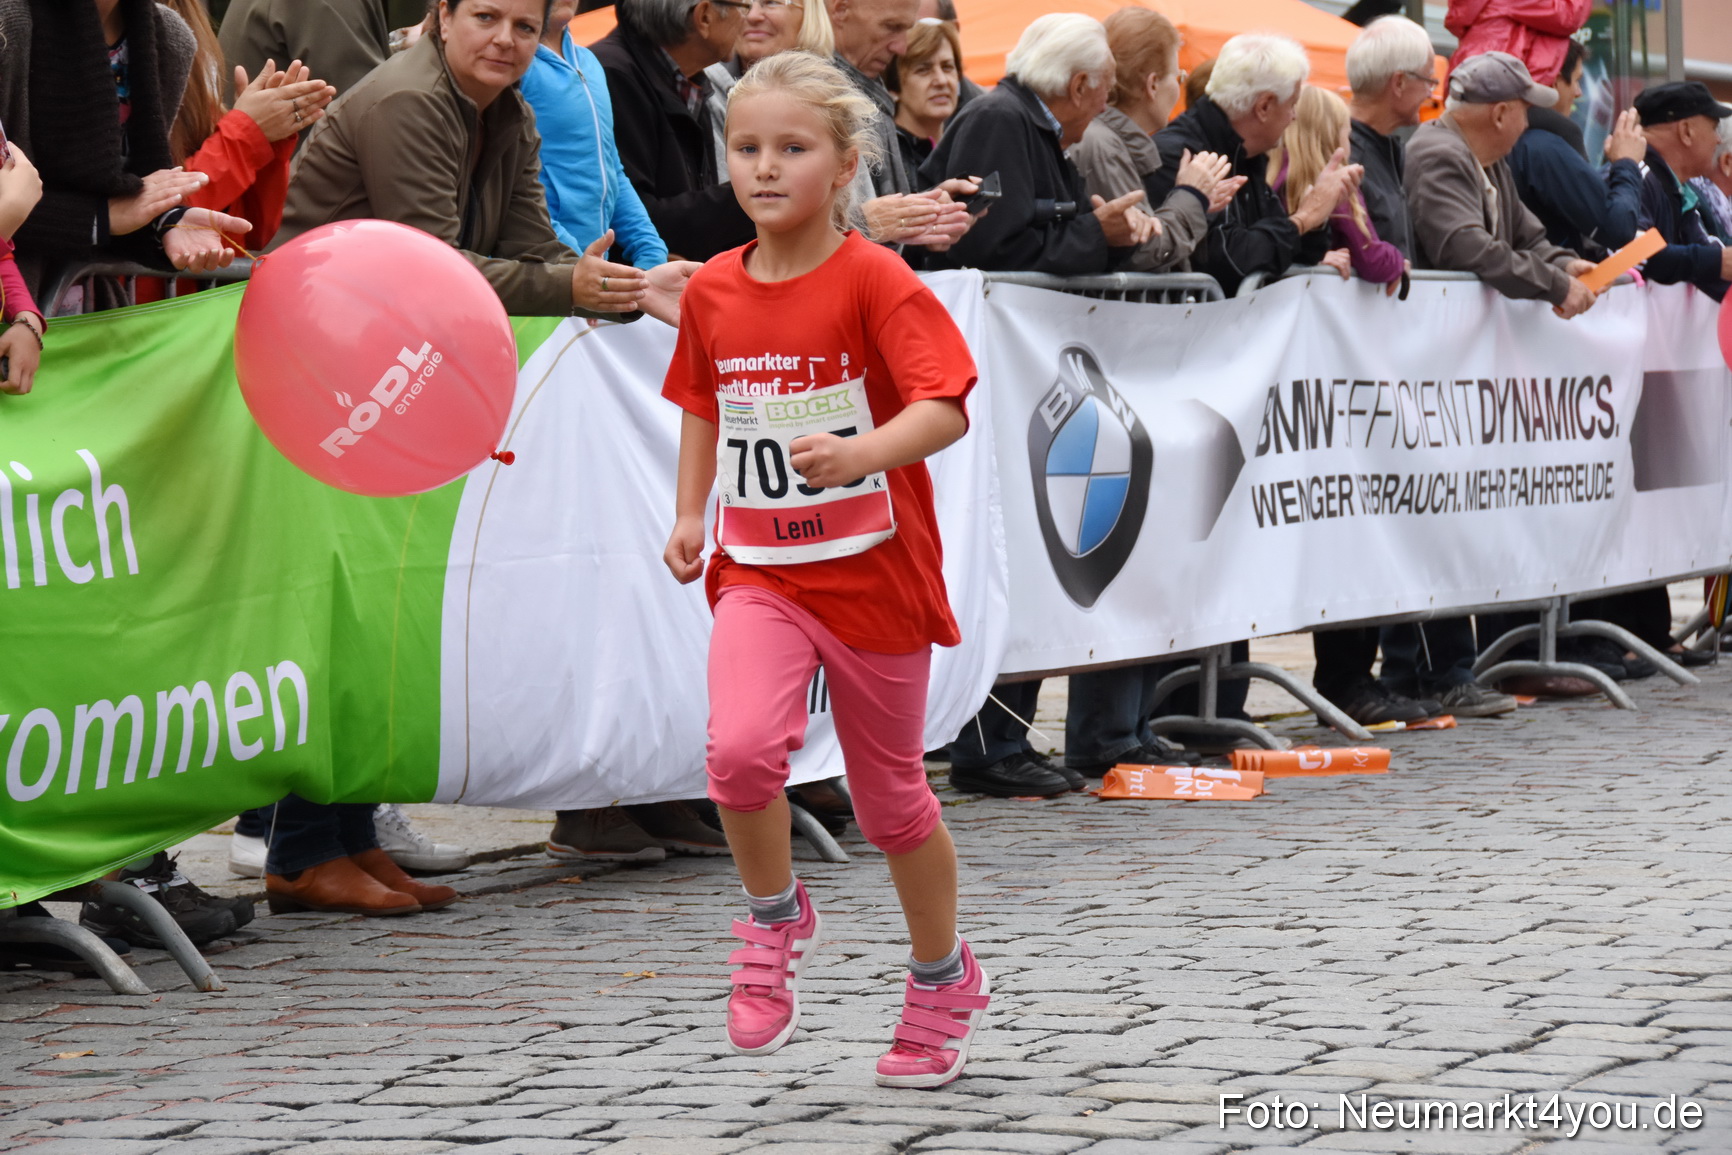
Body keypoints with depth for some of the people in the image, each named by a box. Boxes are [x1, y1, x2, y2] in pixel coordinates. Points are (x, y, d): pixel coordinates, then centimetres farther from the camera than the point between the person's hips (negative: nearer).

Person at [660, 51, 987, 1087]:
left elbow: (946, 408, -23)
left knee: (889, 793, 10)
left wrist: (861, 455, -41)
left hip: (872, 571, -3)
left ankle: (944, 979, 33)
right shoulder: (715, 292, 3)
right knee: (741, 748, -24)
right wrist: (692, 513, 8)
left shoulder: (876, 280, -13)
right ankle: (777, 919, 3)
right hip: (760, 571, 3)